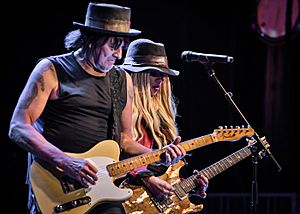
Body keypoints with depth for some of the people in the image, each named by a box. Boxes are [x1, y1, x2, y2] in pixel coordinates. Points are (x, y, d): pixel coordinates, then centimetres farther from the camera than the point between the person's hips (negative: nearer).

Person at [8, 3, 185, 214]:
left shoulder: (123, 81, 13)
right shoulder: (52, 71, -4)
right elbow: (18, 127, -11)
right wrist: (66, 162, -21)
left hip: (101, 187, 5)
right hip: (54, 187, -5)